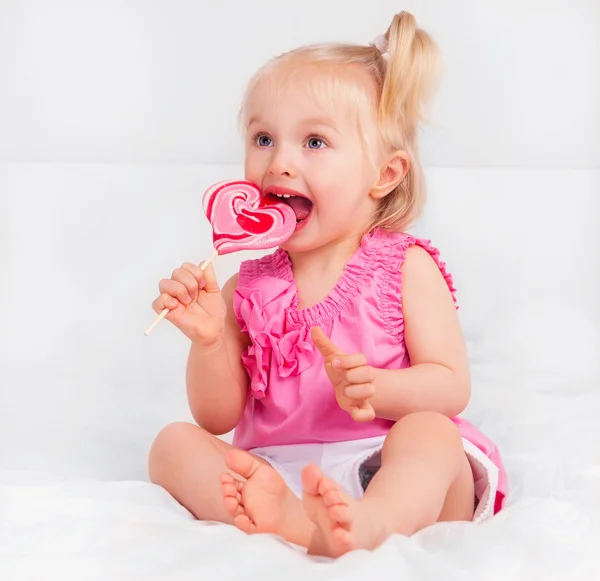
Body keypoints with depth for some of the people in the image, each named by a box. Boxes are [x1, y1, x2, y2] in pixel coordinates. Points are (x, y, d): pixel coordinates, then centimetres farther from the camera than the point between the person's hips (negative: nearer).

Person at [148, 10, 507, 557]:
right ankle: (287, 517, -42)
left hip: (388, 472, -2)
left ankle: (370, 520, -61)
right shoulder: (248, 287, 10)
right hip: (277, 470, 3)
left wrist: (378, 389, -25)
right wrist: (209, 341, -10)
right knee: (174, 442, -15)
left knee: (430, 433, -31)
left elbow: (452, 387, -4)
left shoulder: (405, 266, 3)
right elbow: (219, 418, 9)